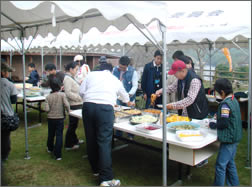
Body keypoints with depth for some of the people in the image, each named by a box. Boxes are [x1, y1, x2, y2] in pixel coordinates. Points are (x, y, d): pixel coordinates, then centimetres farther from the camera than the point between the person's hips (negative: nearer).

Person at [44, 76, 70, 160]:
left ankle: (50, 148, 45)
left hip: (50, 118, 3)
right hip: (60, 118, -3)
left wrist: (51, 109, 9)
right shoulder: (62, 94, -12)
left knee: (51, 134, 21)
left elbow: (47, 109, -12)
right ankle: (58, 155, -3)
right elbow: (66, 104, -21)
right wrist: (68, 110, -3)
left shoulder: (48, 97, -6)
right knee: (59, 135, 0)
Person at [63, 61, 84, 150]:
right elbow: (68, 93, -24)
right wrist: (79, 97, -20)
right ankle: (68, 145, 9)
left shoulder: (71, 77, 14)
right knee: (72, 124, -1)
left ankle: (74, 140, 36)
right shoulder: (67, 78, -17)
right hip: (73, 105, -10)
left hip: (77, 104, 10)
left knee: (74, 123, 21)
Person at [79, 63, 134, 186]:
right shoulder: (115, 80, 24)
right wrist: (128, 102, 63)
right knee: (104, 142, -4)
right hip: (105, 108, -2)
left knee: (91, 139, 14)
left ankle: (96, 169, 30)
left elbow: (81, 91, 13)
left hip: (88, 106, 2)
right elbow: (124, 95, 41)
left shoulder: (91, 75, 20)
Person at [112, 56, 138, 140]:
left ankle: (130, 135, 19)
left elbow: (135, 85, -11)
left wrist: (129, 94, -25)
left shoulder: (132, 71, -11)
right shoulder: (115, 69, 0)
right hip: (118, 97, 3)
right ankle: (118, 135, 23)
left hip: (129, 98, -3)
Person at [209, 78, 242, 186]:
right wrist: (219, 116, 13)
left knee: (220, 165, -1)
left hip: (228, 139, -10)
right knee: (230, 163, 21)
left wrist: (212, 125, -8)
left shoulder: (225, 104, -21)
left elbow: (223, 123, -22)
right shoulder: (234, 100, 8)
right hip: (235, 138, 10)